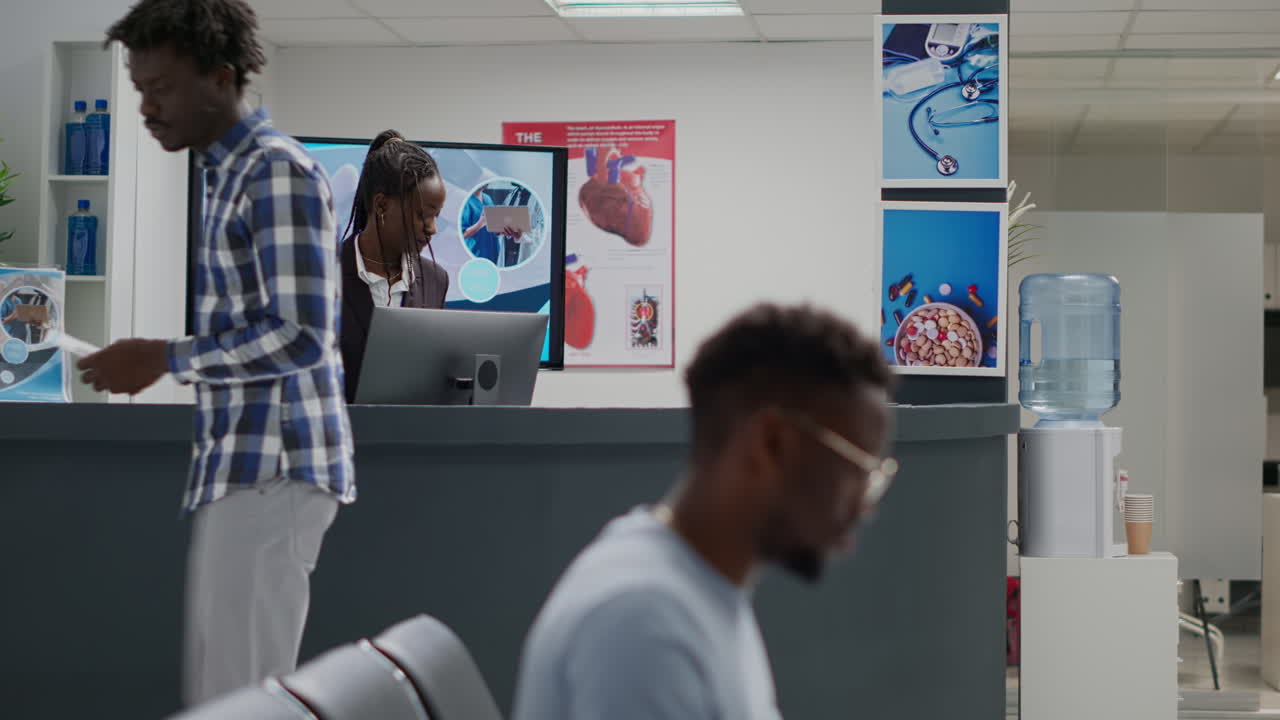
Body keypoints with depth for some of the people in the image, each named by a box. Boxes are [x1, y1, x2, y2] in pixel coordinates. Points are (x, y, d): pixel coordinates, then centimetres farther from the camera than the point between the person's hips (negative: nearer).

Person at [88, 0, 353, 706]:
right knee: (210, 688, 12)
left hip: (271, 468, -10)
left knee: (236, 693, -6)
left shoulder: (277, 170, -12)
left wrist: (164, 359, -14)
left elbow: (300, 336, -19)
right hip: (240, 465, 10)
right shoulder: (226, 172, 17)